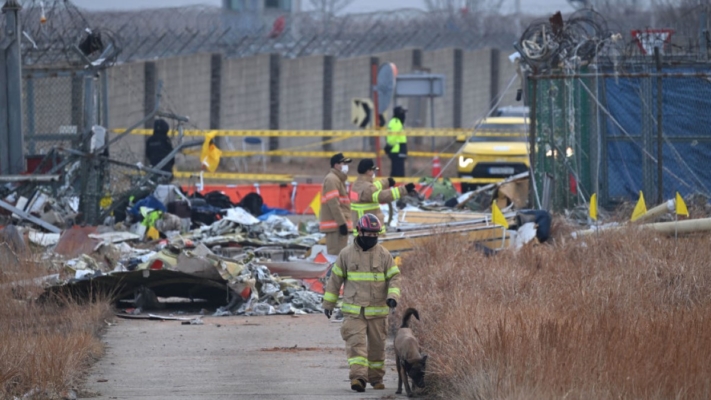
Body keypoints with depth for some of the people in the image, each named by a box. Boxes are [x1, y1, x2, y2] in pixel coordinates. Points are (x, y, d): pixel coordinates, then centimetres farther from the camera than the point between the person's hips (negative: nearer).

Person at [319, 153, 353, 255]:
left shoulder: (339, 179, 20)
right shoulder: (332, 179, -13)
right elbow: (333, 204, -20)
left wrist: (344, 222, 23)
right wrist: (342, 223, -22)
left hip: (339, 224, 11)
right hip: (335, 224, -11)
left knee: (340, 254, 11)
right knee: (335, 254, -12)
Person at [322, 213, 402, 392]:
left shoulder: (384, 255, 2)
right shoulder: (346, 254, 2)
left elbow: (394, 277, 1)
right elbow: (335, 279, 8)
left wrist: (393, 296, -17)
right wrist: (328, 303, 8)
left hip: (377, 311, 1)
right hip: (353, 311, -1)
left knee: (377, 345, 9)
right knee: (356, 343, -15)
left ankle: (376, 377, 24)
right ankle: (358, 377, -24)